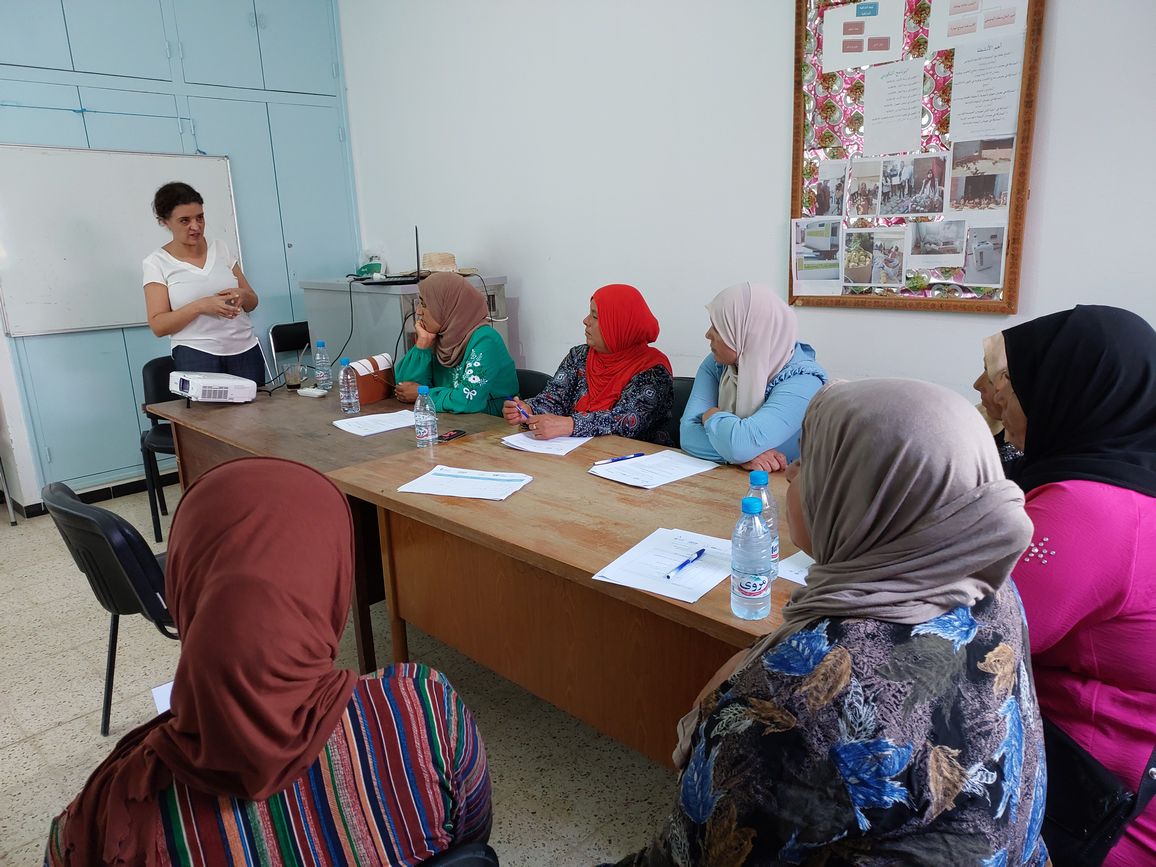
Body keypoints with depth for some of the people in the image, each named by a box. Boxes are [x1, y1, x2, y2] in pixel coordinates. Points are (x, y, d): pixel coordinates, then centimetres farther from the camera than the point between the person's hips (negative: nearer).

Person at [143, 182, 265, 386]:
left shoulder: (221, 249, 11)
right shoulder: (156, 262, 3)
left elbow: (252, 302, 15)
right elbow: (158, 326, -4)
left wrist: (242, 296, -8)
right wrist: (200, 306, -17)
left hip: (245, 350, 3)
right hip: (196, 356, -3)